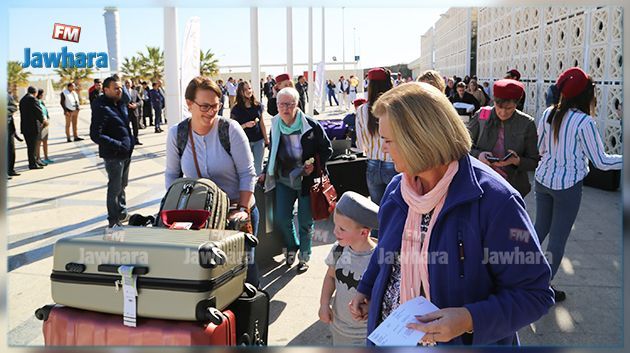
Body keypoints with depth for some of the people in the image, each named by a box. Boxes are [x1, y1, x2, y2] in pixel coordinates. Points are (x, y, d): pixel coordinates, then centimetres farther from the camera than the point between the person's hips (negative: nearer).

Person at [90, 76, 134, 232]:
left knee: (122, 185, 23)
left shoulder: (121, 104, 8)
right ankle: (113, 223, 12)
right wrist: (118, 145, -24)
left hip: (126, 153, 9)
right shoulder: (101, 108, -18)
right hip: (113, 155, -8)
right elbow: (95, 135, -22)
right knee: (115, 188, 1)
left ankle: (122, 213, 40)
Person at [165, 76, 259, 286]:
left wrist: (243, 209, -17)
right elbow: (172, 174, 6)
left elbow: (247, 174, -11)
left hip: (237, 211, -2)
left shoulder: (230, 129, -14)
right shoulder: (176, 134, -5)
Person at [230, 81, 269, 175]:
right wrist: (245, 125, -20)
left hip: (259, 141, 3)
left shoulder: (258, 106, 3)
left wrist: (266, 140, 9)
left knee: (258, 167, 9)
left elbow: (262, 124, 9)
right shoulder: (236, 109, -6)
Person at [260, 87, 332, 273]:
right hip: (284, 180, 4)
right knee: (281, 219, 4)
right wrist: (266, 173, 14)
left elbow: (327, 149, -4)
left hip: (307, 180, -4)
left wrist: (315, 165, -16)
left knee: (305, 221, 6)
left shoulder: (311, 125, -12)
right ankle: (292, 247, 33)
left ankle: (304, 256, 27)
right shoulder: (275, 127, 2)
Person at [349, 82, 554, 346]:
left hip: (462, 341, -5)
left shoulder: (494, 200, -24)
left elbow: (535, 294, -21)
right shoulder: (396, 190, -2)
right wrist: (366, 290, 7)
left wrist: (470, 320, -32)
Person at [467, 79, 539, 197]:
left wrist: (517, 161, -20)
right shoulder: (481, 116, -2)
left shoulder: (526, 123, -3)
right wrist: (478, 155, -18)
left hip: (512, 188, 0)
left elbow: (534, 162, 0)